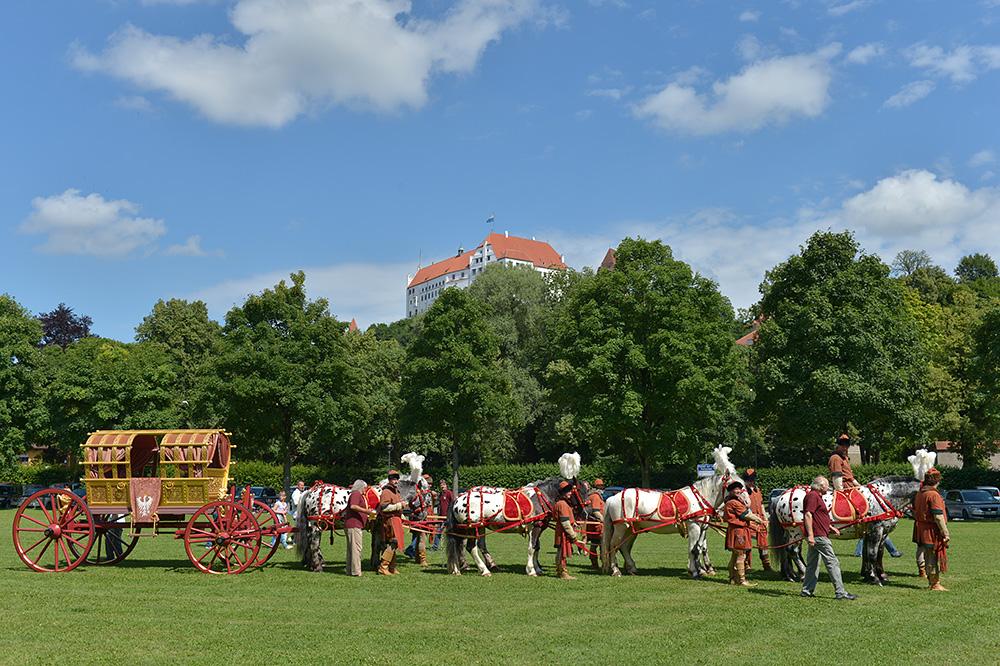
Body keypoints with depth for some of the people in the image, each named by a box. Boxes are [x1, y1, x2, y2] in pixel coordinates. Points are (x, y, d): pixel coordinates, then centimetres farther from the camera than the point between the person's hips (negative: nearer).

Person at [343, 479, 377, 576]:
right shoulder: (356, 494, -8)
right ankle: (355, 571, -12)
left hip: (356, 525, 11)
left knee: (351, 548, 11)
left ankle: (350, 570, 15)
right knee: (356, 548, -11)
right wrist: (367, 511, -23)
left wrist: (367, 512, 27)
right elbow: (353, 506, -24)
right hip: (353, 525, -11)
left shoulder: (360, 495, 24)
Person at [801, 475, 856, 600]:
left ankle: (807, 590, 15)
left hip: (816, 535, 11)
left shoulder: (816, 496, 20)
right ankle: (840, 592, -4)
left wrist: (831, 527, 27)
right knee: (832, 562, -6)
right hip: (818, 535, -11)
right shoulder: (813, 496, -14)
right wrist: (810, 535, -28)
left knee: (813, 564, 12)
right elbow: (808, 515, -24)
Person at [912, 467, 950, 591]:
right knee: (934, 558, -1)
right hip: (932, 532, -9)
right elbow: (938, 516, -22)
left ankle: (932, 582, 26)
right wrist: (945, 533, -18)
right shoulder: (934, 495, -19)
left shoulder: (919, 493, 8)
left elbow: (914, 511, 17)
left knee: (927, 556, 16)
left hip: (921, 529, 9)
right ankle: (935, 584, 6)